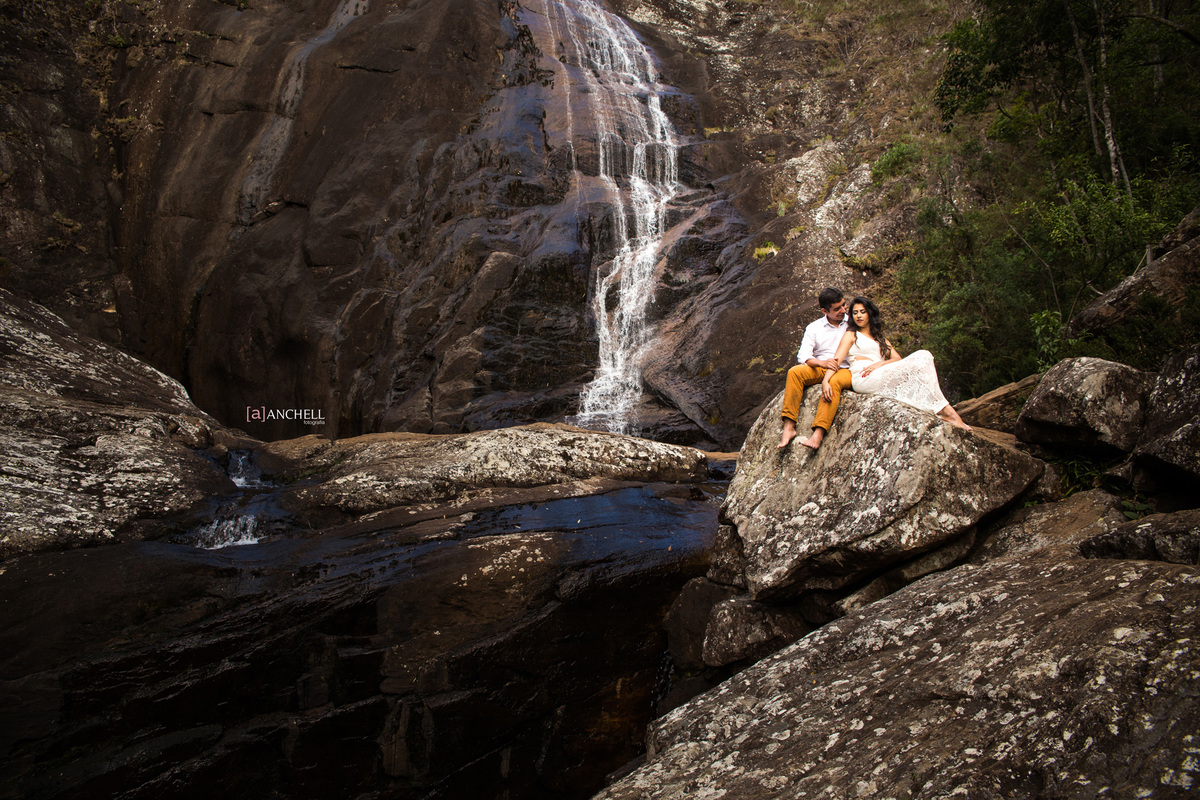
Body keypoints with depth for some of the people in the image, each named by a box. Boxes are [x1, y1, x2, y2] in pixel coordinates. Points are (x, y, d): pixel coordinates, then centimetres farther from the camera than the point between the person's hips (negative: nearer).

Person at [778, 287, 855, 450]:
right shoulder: (814, 328, 9)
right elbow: (803, 355, -3)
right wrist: (822, 363, -24)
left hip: (845, 370, -2)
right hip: (819, 369, 2)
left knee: (834, 382, -38)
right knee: (794, 372, -28)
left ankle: (818, 433, -51)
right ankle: (788, 427, -34)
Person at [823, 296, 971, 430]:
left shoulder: (881, 340, 32)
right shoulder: (851, 335, 18)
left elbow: (898, 359, 15)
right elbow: (836, 359, 3)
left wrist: (880, 364, -7)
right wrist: (825, 381, -16)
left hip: (882, 378, 5)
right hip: (862, 380, -5)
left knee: (923, 355, -18)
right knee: (920, 362, -21)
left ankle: (945, 411, -31)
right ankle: (946, 410, -26)